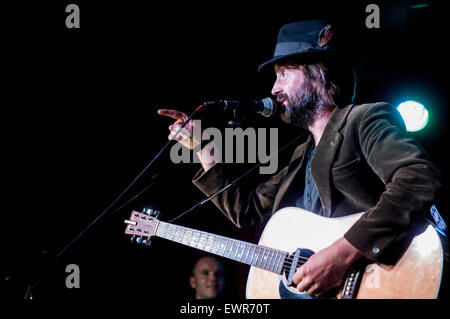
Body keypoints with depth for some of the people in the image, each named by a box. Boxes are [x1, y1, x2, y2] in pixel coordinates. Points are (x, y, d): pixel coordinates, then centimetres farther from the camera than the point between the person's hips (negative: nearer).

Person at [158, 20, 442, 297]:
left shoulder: (365, 120, -4)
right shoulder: (303, 155, 21)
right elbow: (248, 208, 28)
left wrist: (344, 252, -27)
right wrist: (203, 149, 23)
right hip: (298, 287, 6)